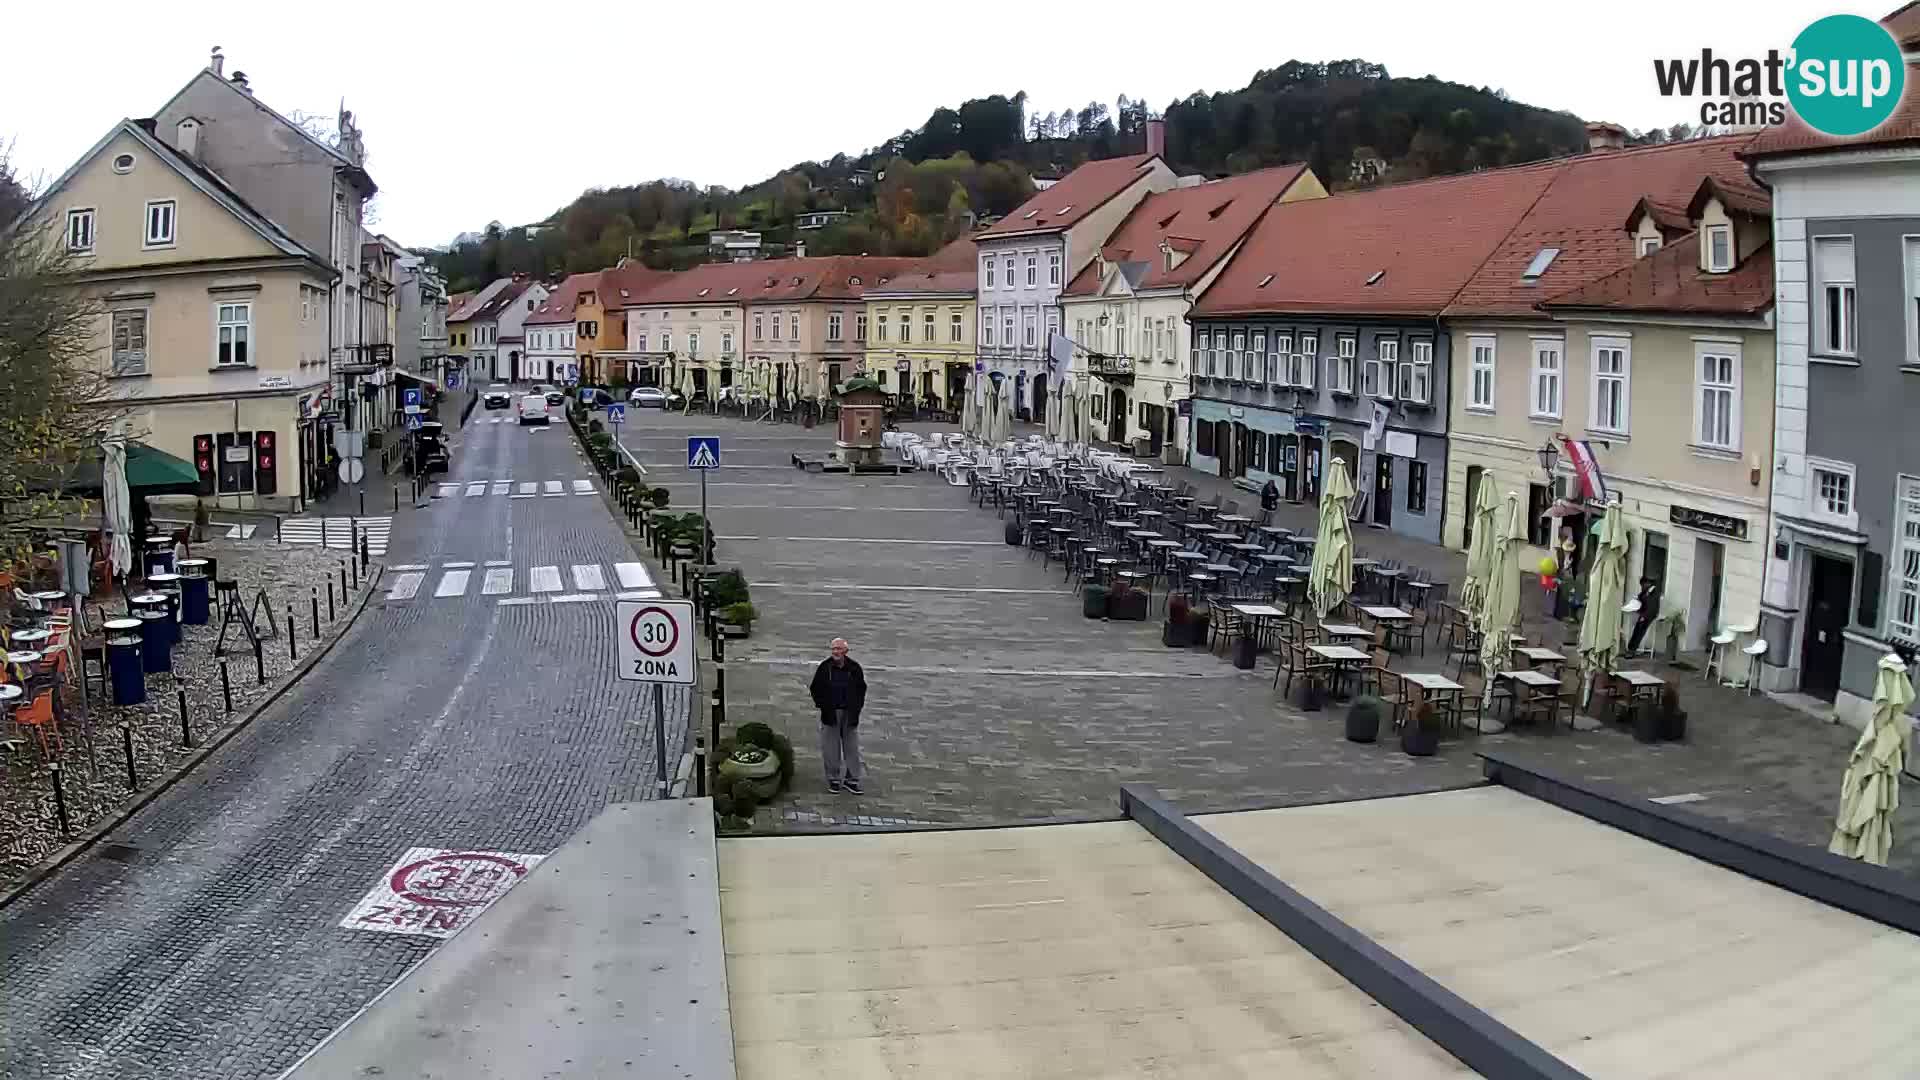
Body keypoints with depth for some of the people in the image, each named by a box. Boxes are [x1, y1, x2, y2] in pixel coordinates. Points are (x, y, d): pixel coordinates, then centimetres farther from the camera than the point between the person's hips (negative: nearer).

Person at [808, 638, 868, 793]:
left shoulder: (854, 667, -1)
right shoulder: (825, 667, -4)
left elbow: (861, 688, 11)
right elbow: (815, 688, 5)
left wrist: (857, 707, 2)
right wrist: (822, 705, -4)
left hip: (850, 713, 1)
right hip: (830, 713, -1)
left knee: (852, 747, 5)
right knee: (831, 748, 4)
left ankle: (851, 779, 13)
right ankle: (833, 779, 15)